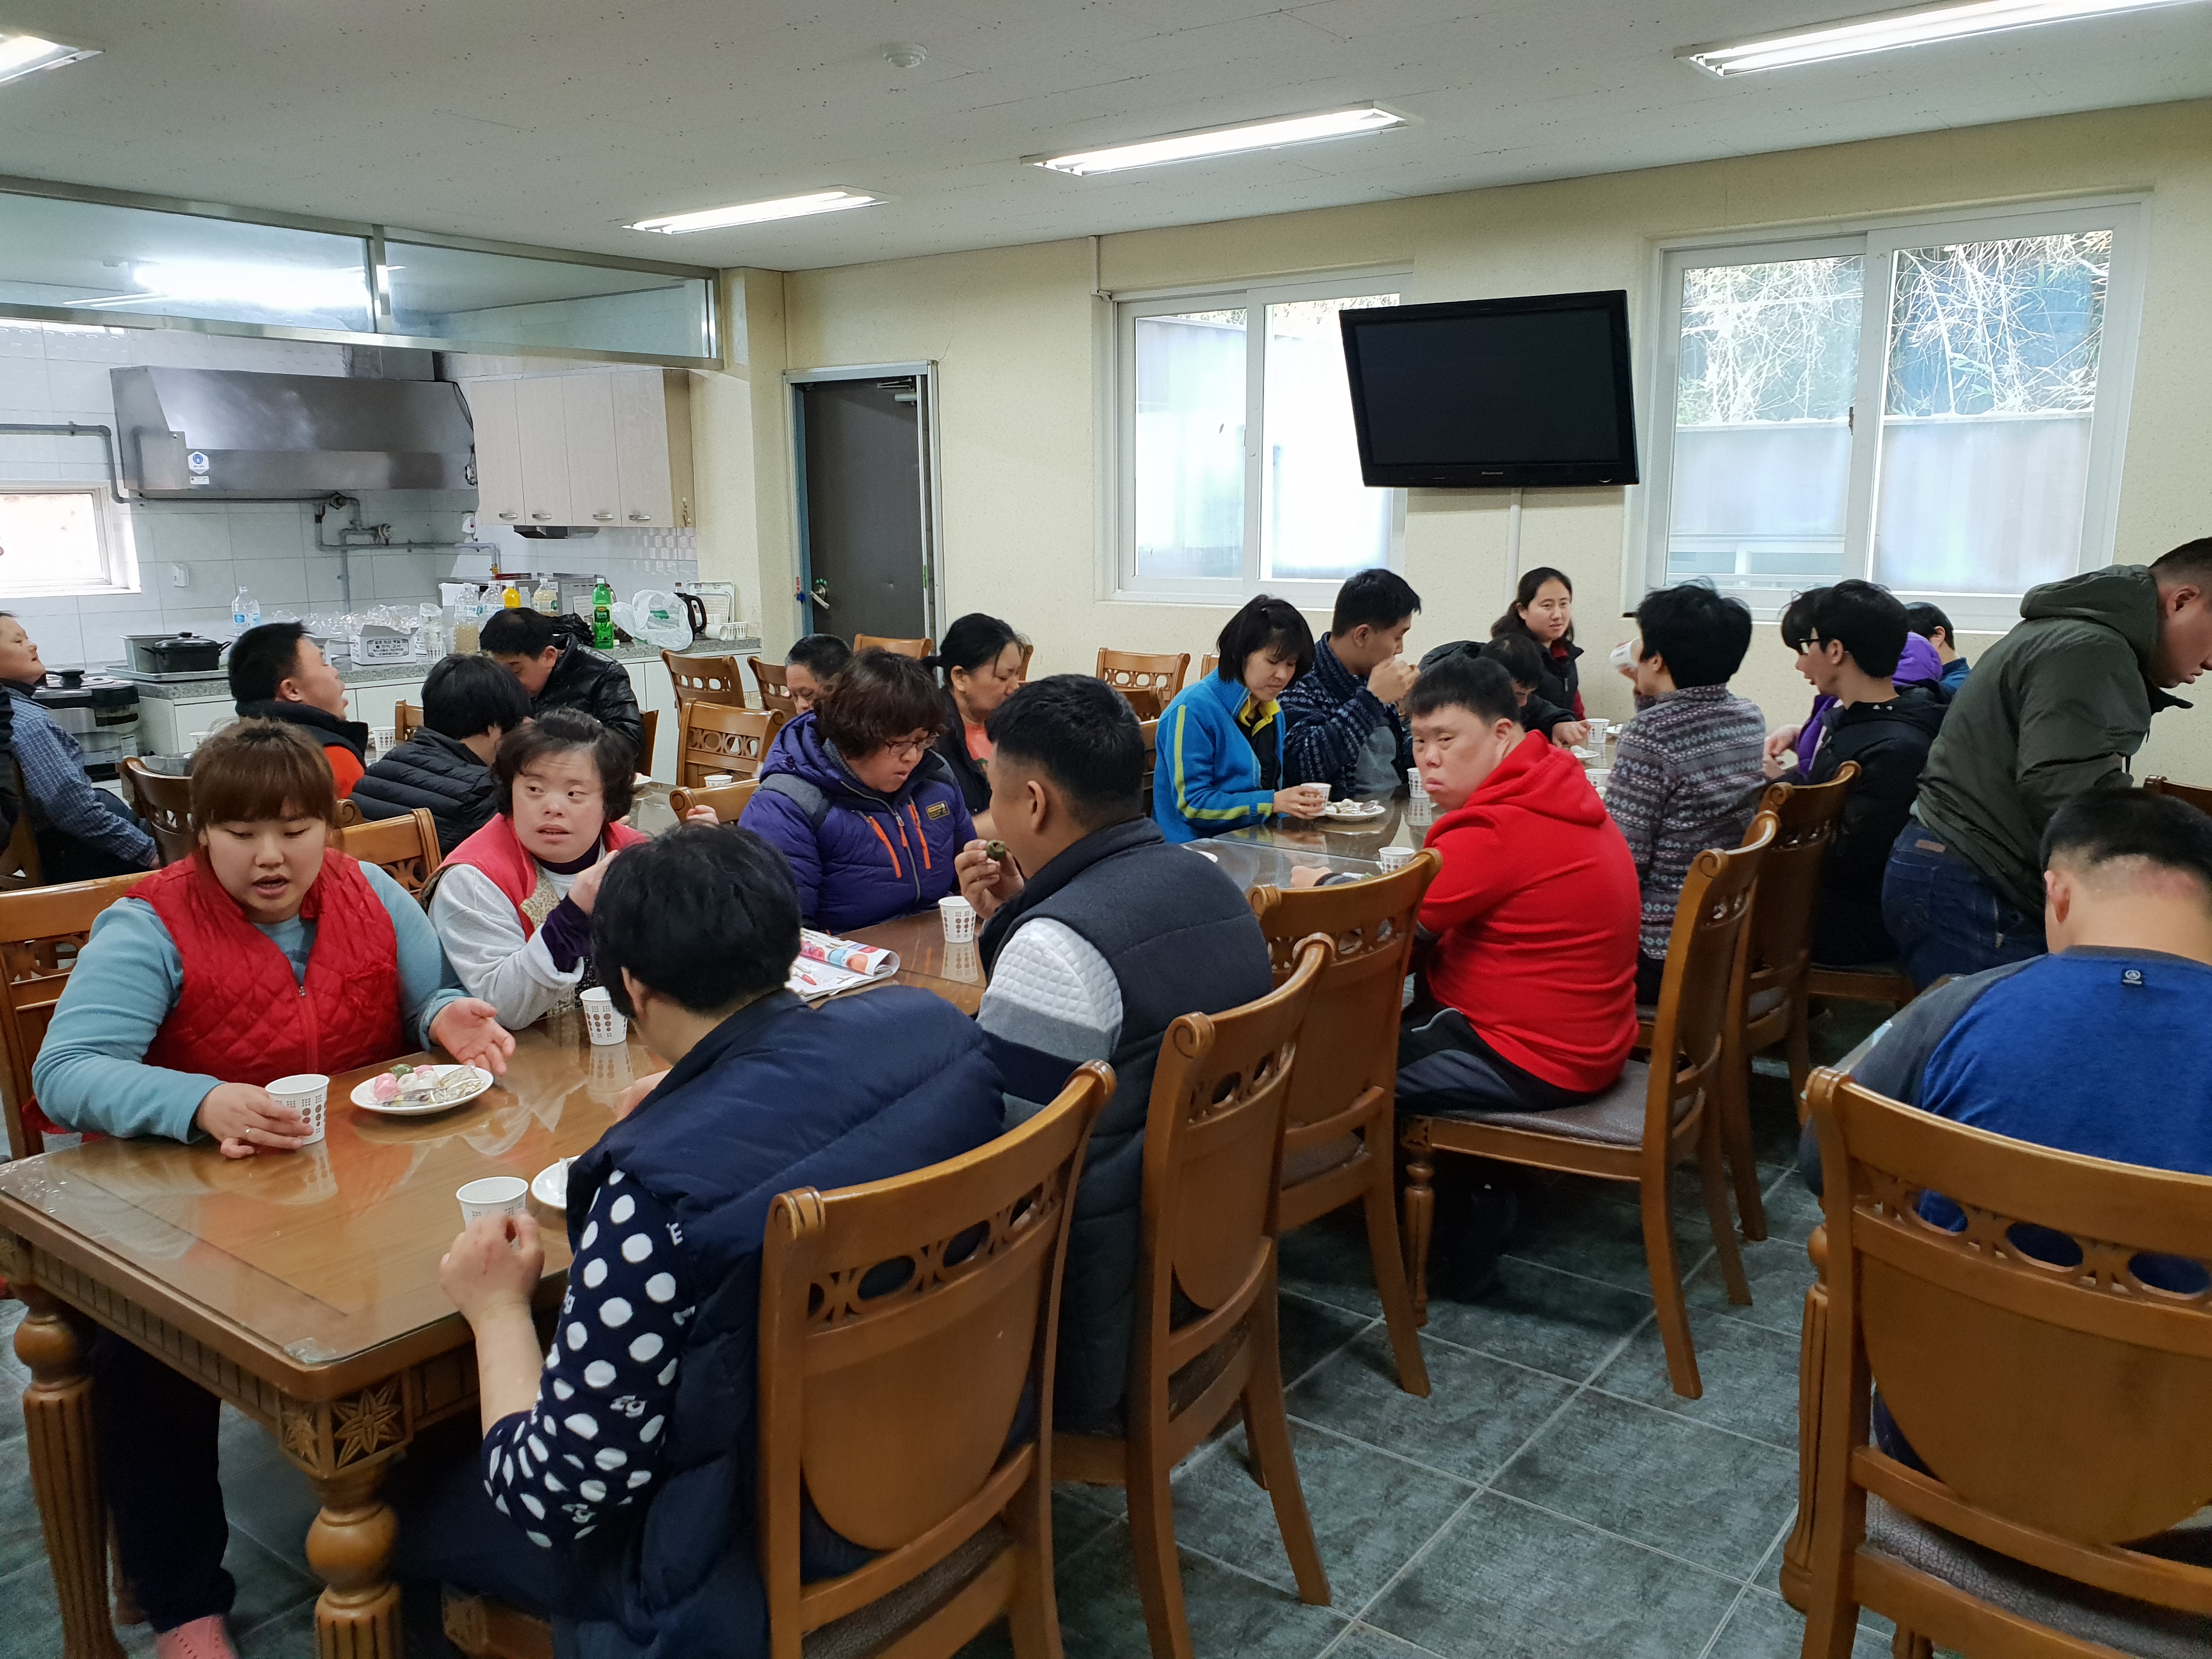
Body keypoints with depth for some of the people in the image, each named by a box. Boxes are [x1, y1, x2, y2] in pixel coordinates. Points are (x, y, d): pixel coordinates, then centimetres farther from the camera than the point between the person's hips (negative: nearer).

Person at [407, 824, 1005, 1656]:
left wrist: (498, 1307, -5)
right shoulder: (935, 1024, -13)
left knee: (411, 1502, 17)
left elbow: (551, 1497, -20)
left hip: (769, 1570, -7)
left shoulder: (663, 1189, -31)